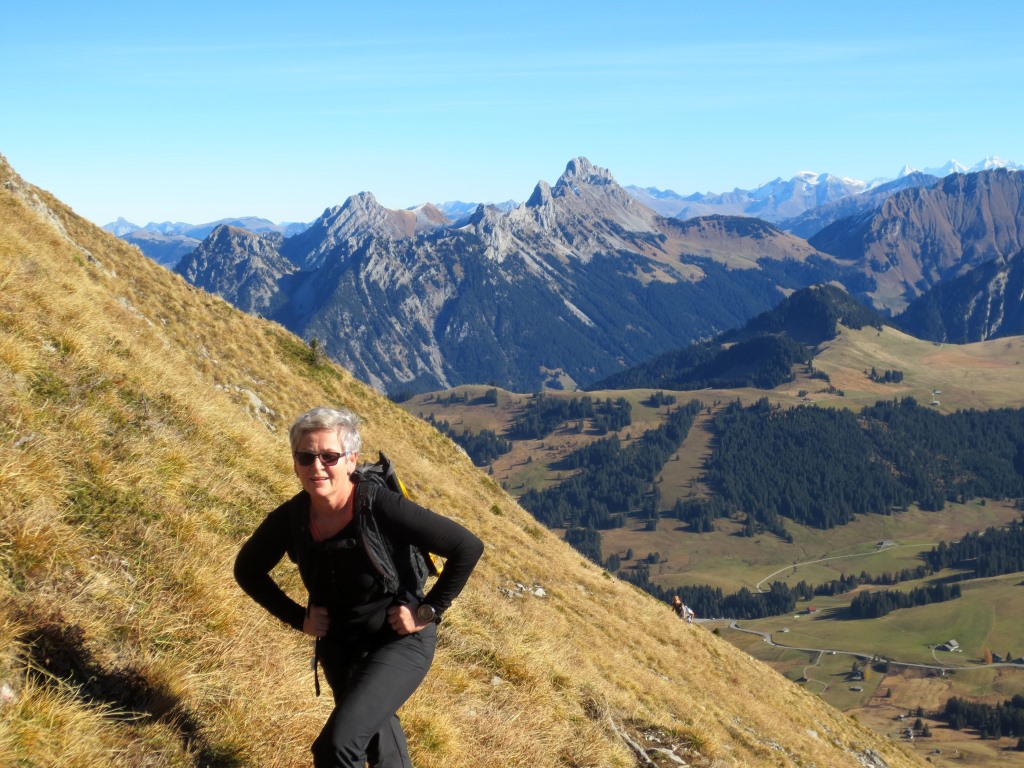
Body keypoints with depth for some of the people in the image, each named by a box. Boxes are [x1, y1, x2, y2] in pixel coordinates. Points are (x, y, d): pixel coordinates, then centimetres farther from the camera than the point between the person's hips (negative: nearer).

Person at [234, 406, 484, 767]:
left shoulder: (381, 507, -27)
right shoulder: (290, 518, -15)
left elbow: (468, 548, -22)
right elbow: (248, 570, 5)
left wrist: (428, 611, -18)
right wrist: (297, 617, -2)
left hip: (400, 642, -5)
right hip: (338, 648, 5)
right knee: (375, 734, 27)